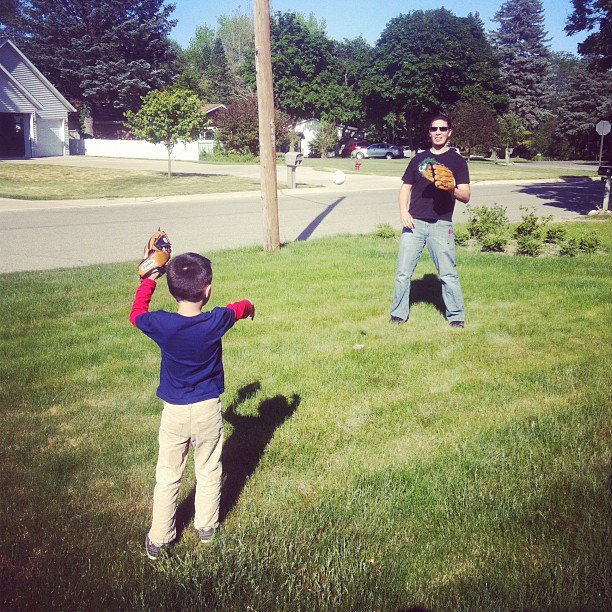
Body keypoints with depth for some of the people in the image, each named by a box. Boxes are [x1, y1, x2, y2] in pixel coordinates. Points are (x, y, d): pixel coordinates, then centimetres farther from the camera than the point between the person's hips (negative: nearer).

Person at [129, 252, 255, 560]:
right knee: (209, 472, 19)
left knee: (167, 477, 13)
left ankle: (158, 539, 24)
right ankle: (206, 528, 34)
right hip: (208, 409, 0)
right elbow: (241, 307, 8)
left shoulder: (160, 324, -18)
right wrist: (248, 306, 32)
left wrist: (149, 279, 13)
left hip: (174, 412, 0)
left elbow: (136, 314, 6)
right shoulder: (216, 321, -16)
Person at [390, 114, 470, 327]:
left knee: (448, 274, -2)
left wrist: (450, 188, -20)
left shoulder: (457, 161, 8)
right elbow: (405, 188, 18)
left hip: (441, 224, -2)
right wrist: (403, 212, 0)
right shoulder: (419, 159, 17)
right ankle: (398, 314, 12)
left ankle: (456, 316, 10)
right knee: (403, 272, 1)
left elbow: (465, 196, 2)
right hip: (414, 222, 3)